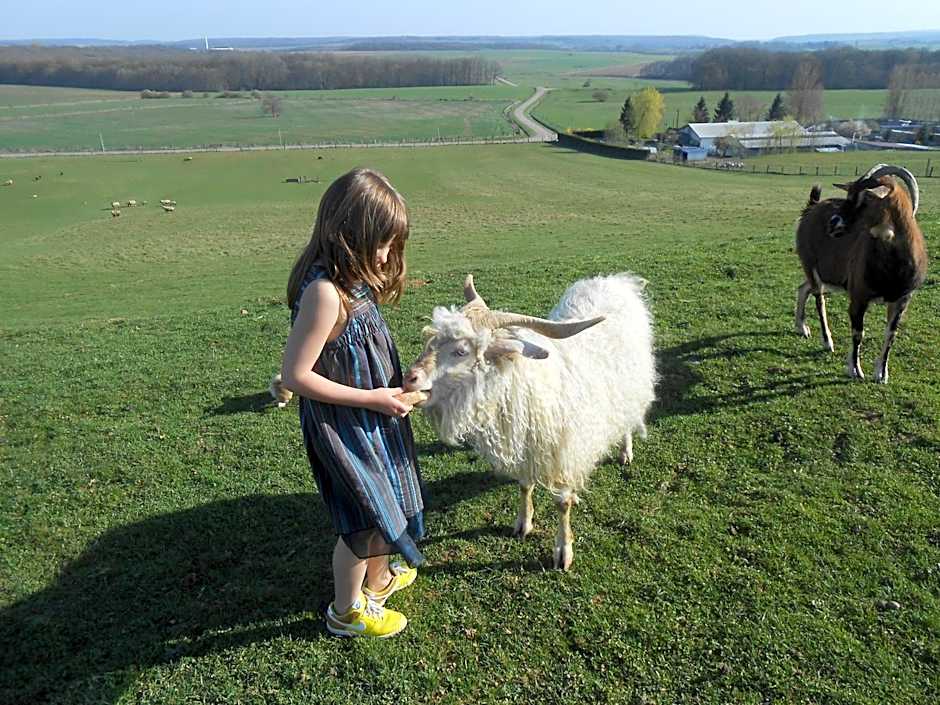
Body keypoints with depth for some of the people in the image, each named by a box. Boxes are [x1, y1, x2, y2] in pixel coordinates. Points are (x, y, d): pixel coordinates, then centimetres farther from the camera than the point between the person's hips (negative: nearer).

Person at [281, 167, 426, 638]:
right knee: (365, 521, 10)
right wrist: (371, 399, -22)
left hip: (373, 419, 9)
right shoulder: (326, 293, -29)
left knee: (386, 501, 26)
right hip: (344, 428, -9)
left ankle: (379, 579, 51)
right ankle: (346, 612, 34)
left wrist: (392, 386, 0)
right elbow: (296, 375, -26)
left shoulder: (351, 278, -1)